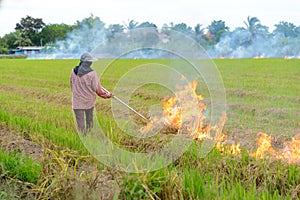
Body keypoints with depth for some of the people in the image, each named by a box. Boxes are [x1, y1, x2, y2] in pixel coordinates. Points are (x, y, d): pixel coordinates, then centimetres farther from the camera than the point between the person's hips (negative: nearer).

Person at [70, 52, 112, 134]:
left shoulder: (73, 71, -5)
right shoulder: (92, 73, -16)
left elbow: (71, 85, 8)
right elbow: (97, 90, -12)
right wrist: (107, 94, 3)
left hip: (77, 102, 1)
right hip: (89, 101, -1)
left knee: (80, 123, 4)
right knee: (89, 121, 19)